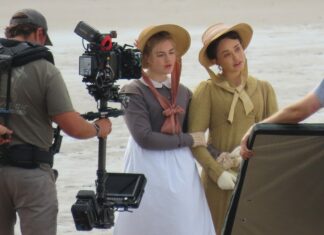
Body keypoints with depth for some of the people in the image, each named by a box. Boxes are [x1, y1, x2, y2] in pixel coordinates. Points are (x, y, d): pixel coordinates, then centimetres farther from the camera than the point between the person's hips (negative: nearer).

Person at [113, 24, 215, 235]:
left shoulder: (183, 93, 14)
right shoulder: (134, 92, -4)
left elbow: (195, 137, 16)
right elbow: (145, 138, -13)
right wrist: (187, 140, -6)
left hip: (182, 170, 5)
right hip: (150, 172, -5)